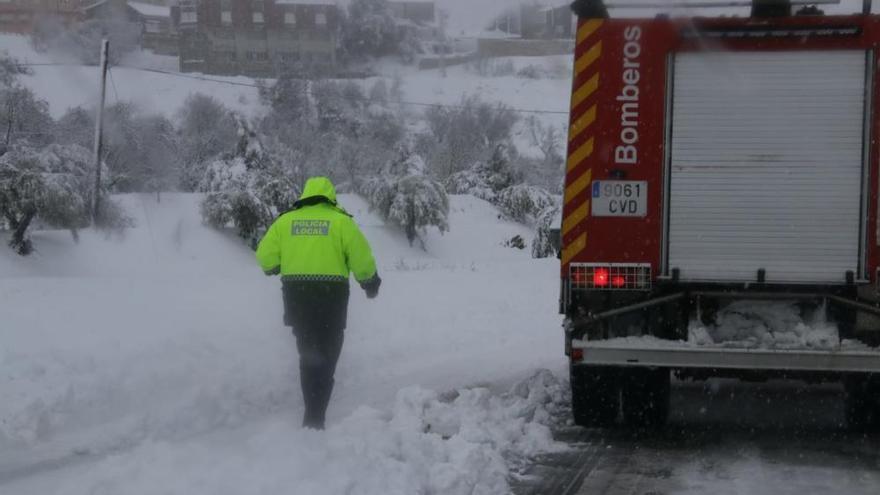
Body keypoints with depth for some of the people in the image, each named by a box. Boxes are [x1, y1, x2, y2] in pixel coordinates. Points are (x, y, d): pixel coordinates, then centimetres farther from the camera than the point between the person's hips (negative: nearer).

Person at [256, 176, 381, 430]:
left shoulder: (286, 220, 5)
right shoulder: (340, 221, -3)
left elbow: (265, 256, 2)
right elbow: (362, 259, -4)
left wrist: (273, 268, 25)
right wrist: (370, 282, 15)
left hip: (295, 295, 3)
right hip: (330, 295, -3)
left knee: (308, 354, 19)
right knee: (325, 357, 3)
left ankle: (313, 412, 23)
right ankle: (314, 419, -6)